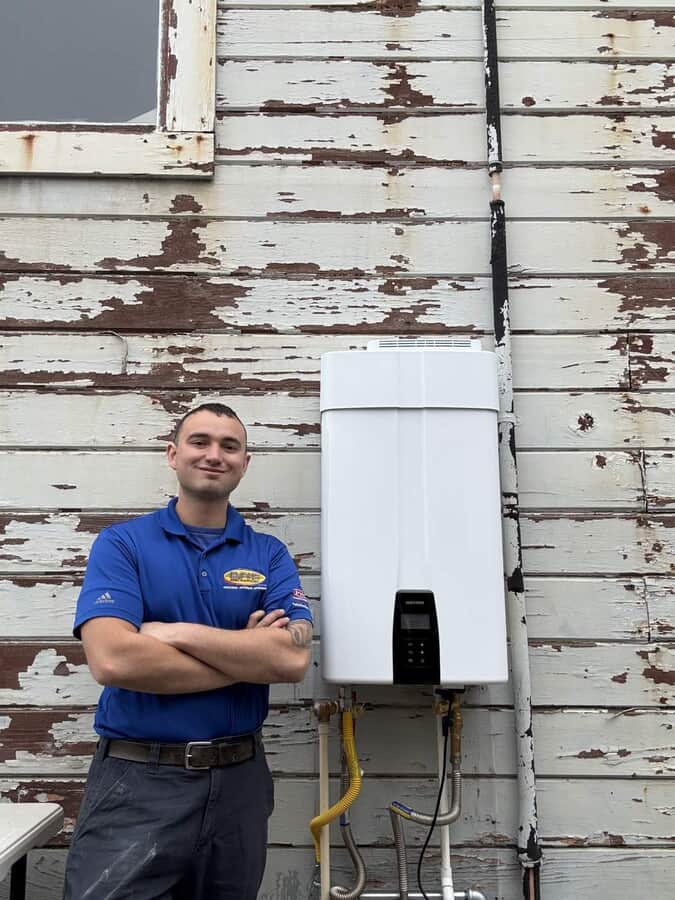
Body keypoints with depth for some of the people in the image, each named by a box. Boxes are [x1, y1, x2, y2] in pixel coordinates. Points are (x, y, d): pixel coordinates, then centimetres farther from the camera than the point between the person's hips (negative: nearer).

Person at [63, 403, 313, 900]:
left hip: (240, 781, 3)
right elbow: (112, 659, -19)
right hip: (136, 783, -3)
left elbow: (293, 658, -13)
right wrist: (246, 655, -13)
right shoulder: (121, 543, -4)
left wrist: (177, 633, -16)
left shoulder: (270, 554, 2)